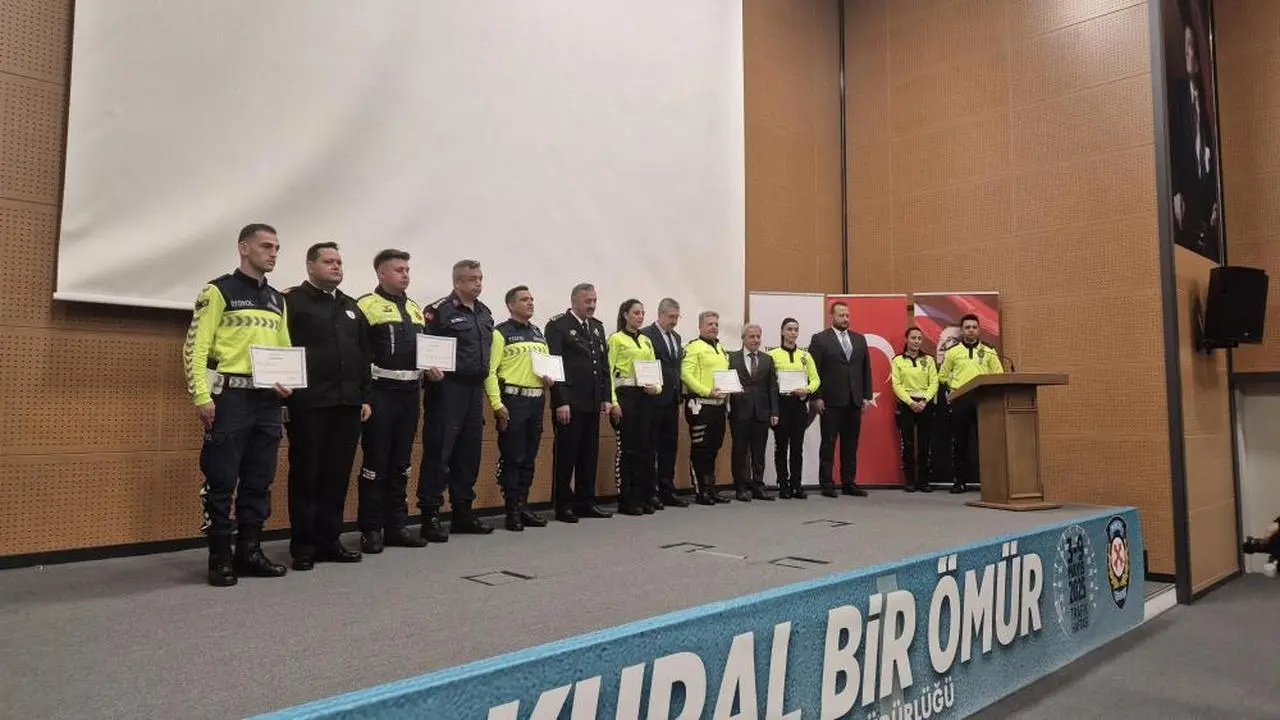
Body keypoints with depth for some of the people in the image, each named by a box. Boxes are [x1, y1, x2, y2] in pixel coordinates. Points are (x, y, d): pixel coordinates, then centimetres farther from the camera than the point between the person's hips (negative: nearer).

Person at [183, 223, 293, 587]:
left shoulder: (277, 300, 16)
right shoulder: (218, 291, -3)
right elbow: (195, 347, -8)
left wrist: (287, 381, 3)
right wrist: (201, 397, -14)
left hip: (268, 401, 6)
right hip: (229, 398, -6)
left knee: (259, 481, 10)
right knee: (221, 481, -1)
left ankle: (250, 552, 19)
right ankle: (220, 558, 9)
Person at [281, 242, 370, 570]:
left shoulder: (351, 307, 19)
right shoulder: (293, 300, 0)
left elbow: (364, 355, 18)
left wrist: (365, 397, 12)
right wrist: (286, 394, -12)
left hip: (347, 404, 6)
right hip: (308, 405, -6)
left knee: (338, 475, 9)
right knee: (306, 475, 2)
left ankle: (329, 541, 18)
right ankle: (303, 546, 11)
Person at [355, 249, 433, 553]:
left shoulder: (416, 309, 18)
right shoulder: (367, 306, -5)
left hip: (410, 393, 7)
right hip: (380, 393, -7)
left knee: (401, 463, 11)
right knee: (375, 462, -1)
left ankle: (397, 525, 19)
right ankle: (371, 529, 8)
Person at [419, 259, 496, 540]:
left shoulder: (485, 313, 16)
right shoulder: (440, 311, -7)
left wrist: (483, 376, 17)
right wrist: (431, 368, -28)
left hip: (475, 389, 8)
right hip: (448, 388, -7)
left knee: (469, 452, 11)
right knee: (438, 452, -4)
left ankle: (462, 512, 21)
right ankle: (430, 516, 3)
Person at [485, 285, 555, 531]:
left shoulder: (538, 333, 17)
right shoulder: (501, 332, -4)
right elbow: (490, 370, -10)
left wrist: (550, 378, 1)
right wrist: (497, 404, -17)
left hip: (537, 400, 7)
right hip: (512, 400, -7)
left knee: (529, 457, 11)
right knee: (512, 458, -3)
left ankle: (523, 506, 20)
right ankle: (512, 511, 4)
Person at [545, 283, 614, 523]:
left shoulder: (598, 327, 16)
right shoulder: (558, 325, -6)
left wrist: (606, 398, 10)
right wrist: (561, 402, -16)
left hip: (592, 402, 7)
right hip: (569, 402, -7)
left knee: (590, 454, 11)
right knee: (566, 455, 1)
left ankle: (585, 502, 20)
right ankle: (563, 505, 10)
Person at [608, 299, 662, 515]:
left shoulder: (646, 340, 17)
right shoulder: (616, 339, -1)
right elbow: (609, 371, -6)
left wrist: (657, 387, -3)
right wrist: (613, 402, -14)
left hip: (646, 397, 6)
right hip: (626, 394, -6)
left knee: (645, 447, 6)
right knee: (627, 447, -4)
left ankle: (644, 497, 14)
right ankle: (626, 501, 3)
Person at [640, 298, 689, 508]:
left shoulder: (676, 337, 17)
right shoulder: (646, 334, -8)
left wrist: (679, 395, 14)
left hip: (672, 400, 8)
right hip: (654, 398, -8)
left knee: (670, 446, 10)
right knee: (650, 447, -1)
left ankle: (667, 492, 18)